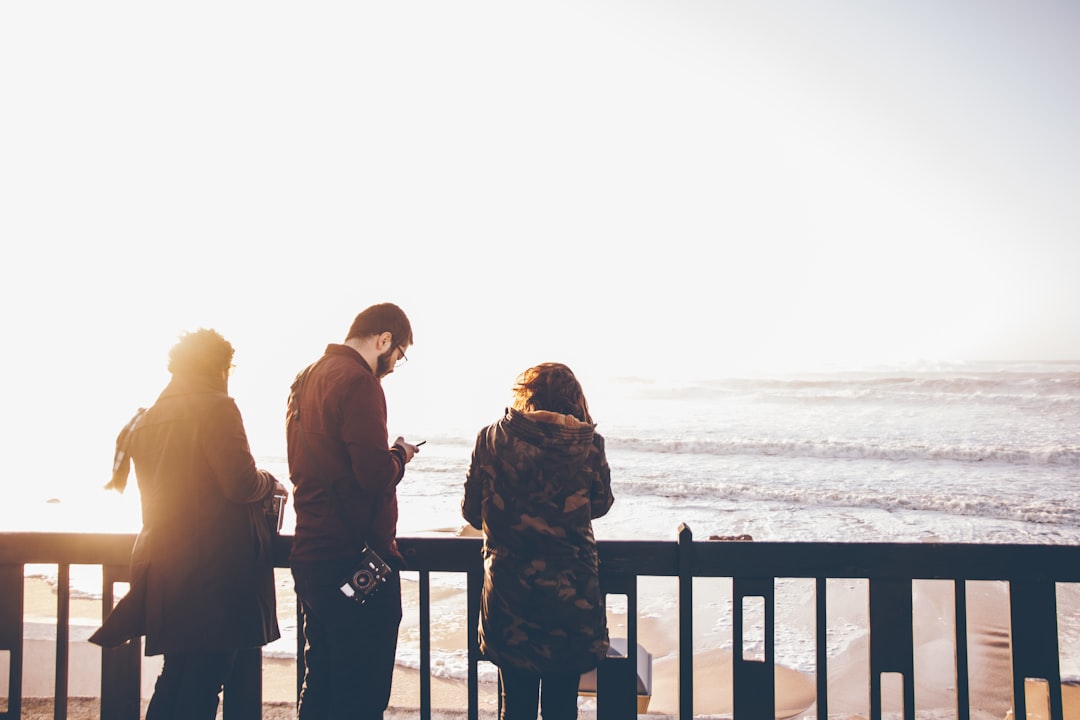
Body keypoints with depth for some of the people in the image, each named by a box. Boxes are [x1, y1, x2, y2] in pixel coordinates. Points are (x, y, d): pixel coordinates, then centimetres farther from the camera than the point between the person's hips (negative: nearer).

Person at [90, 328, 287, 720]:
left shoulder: (146, 418, 12)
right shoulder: (216, 408, -11)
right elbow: (241, 484, -18)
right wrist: (270, 483, 3)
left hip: (164, 562, 8)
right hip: (213, 566, -8)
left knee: (175, 677, 18)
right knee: (202, 687, 0)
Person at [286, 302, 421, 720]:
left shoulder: (307, 377, 12)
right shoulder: (358, 380, -16)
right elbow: (377, 474, -23)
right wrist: (400, 454, -2)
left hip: (311, 554, 9)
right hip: (355, 557, -9)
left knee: (320, 681, 19)